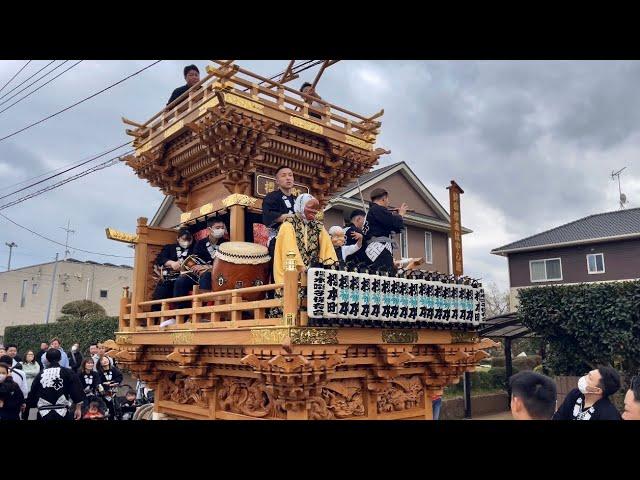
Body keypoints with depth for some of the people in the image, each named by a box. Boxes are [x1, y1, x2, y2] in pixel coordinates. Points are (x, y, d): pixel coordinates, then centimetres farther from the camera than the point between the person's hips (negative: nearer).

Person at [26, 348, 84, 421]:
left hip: (44, 414, 3)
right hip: (62, 413, -3)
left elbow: (33, 393, 14)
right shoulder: (67, 373, -2)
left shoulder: (41, 374, 7)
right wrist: (78, 409, 2)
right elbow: (76, 391, -5)